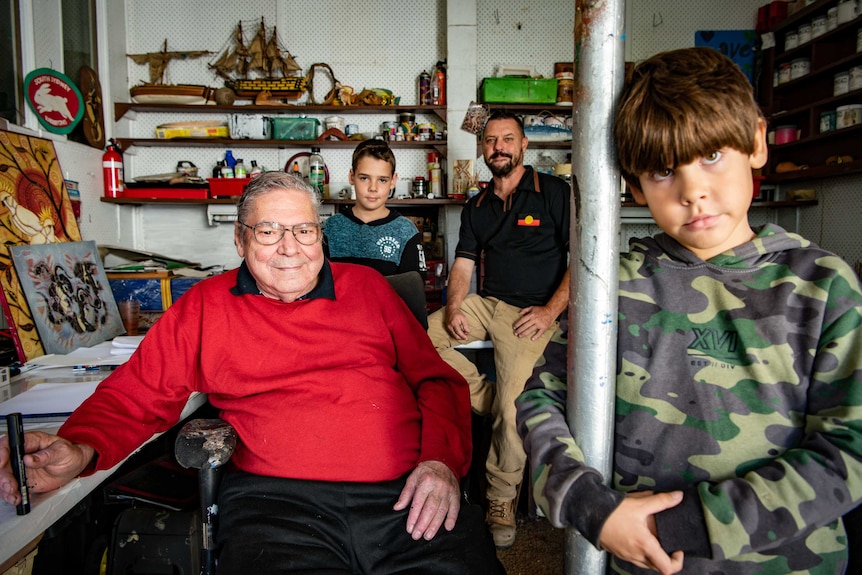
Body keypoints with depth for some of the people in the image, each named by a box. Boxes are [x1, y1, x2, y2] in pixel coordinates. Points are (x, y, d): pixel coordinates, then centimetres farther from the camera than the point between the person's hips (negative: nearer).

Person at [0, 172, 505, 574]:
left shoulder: (366, 286, 15)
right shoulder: (206, 306, 13)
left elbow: (435, 379, 14)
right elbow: (137, 395, 12)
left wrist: (442, 459, -3)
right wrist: (79, 450, -10)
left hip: (407, 498, 2)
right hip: (277, 500, -1)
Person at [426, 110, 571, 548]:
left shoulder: (555, 192, 1)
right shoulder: (476, 207, 16)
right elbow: (463, 264, 11)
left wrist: (551, 309, -14)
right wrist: (453, 307, -9)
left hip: (532, 312, -5)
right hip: (486, 303, 6)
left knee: (513, 405, -21)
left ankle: (502, 501, 0)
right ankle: (488, 401, -5)